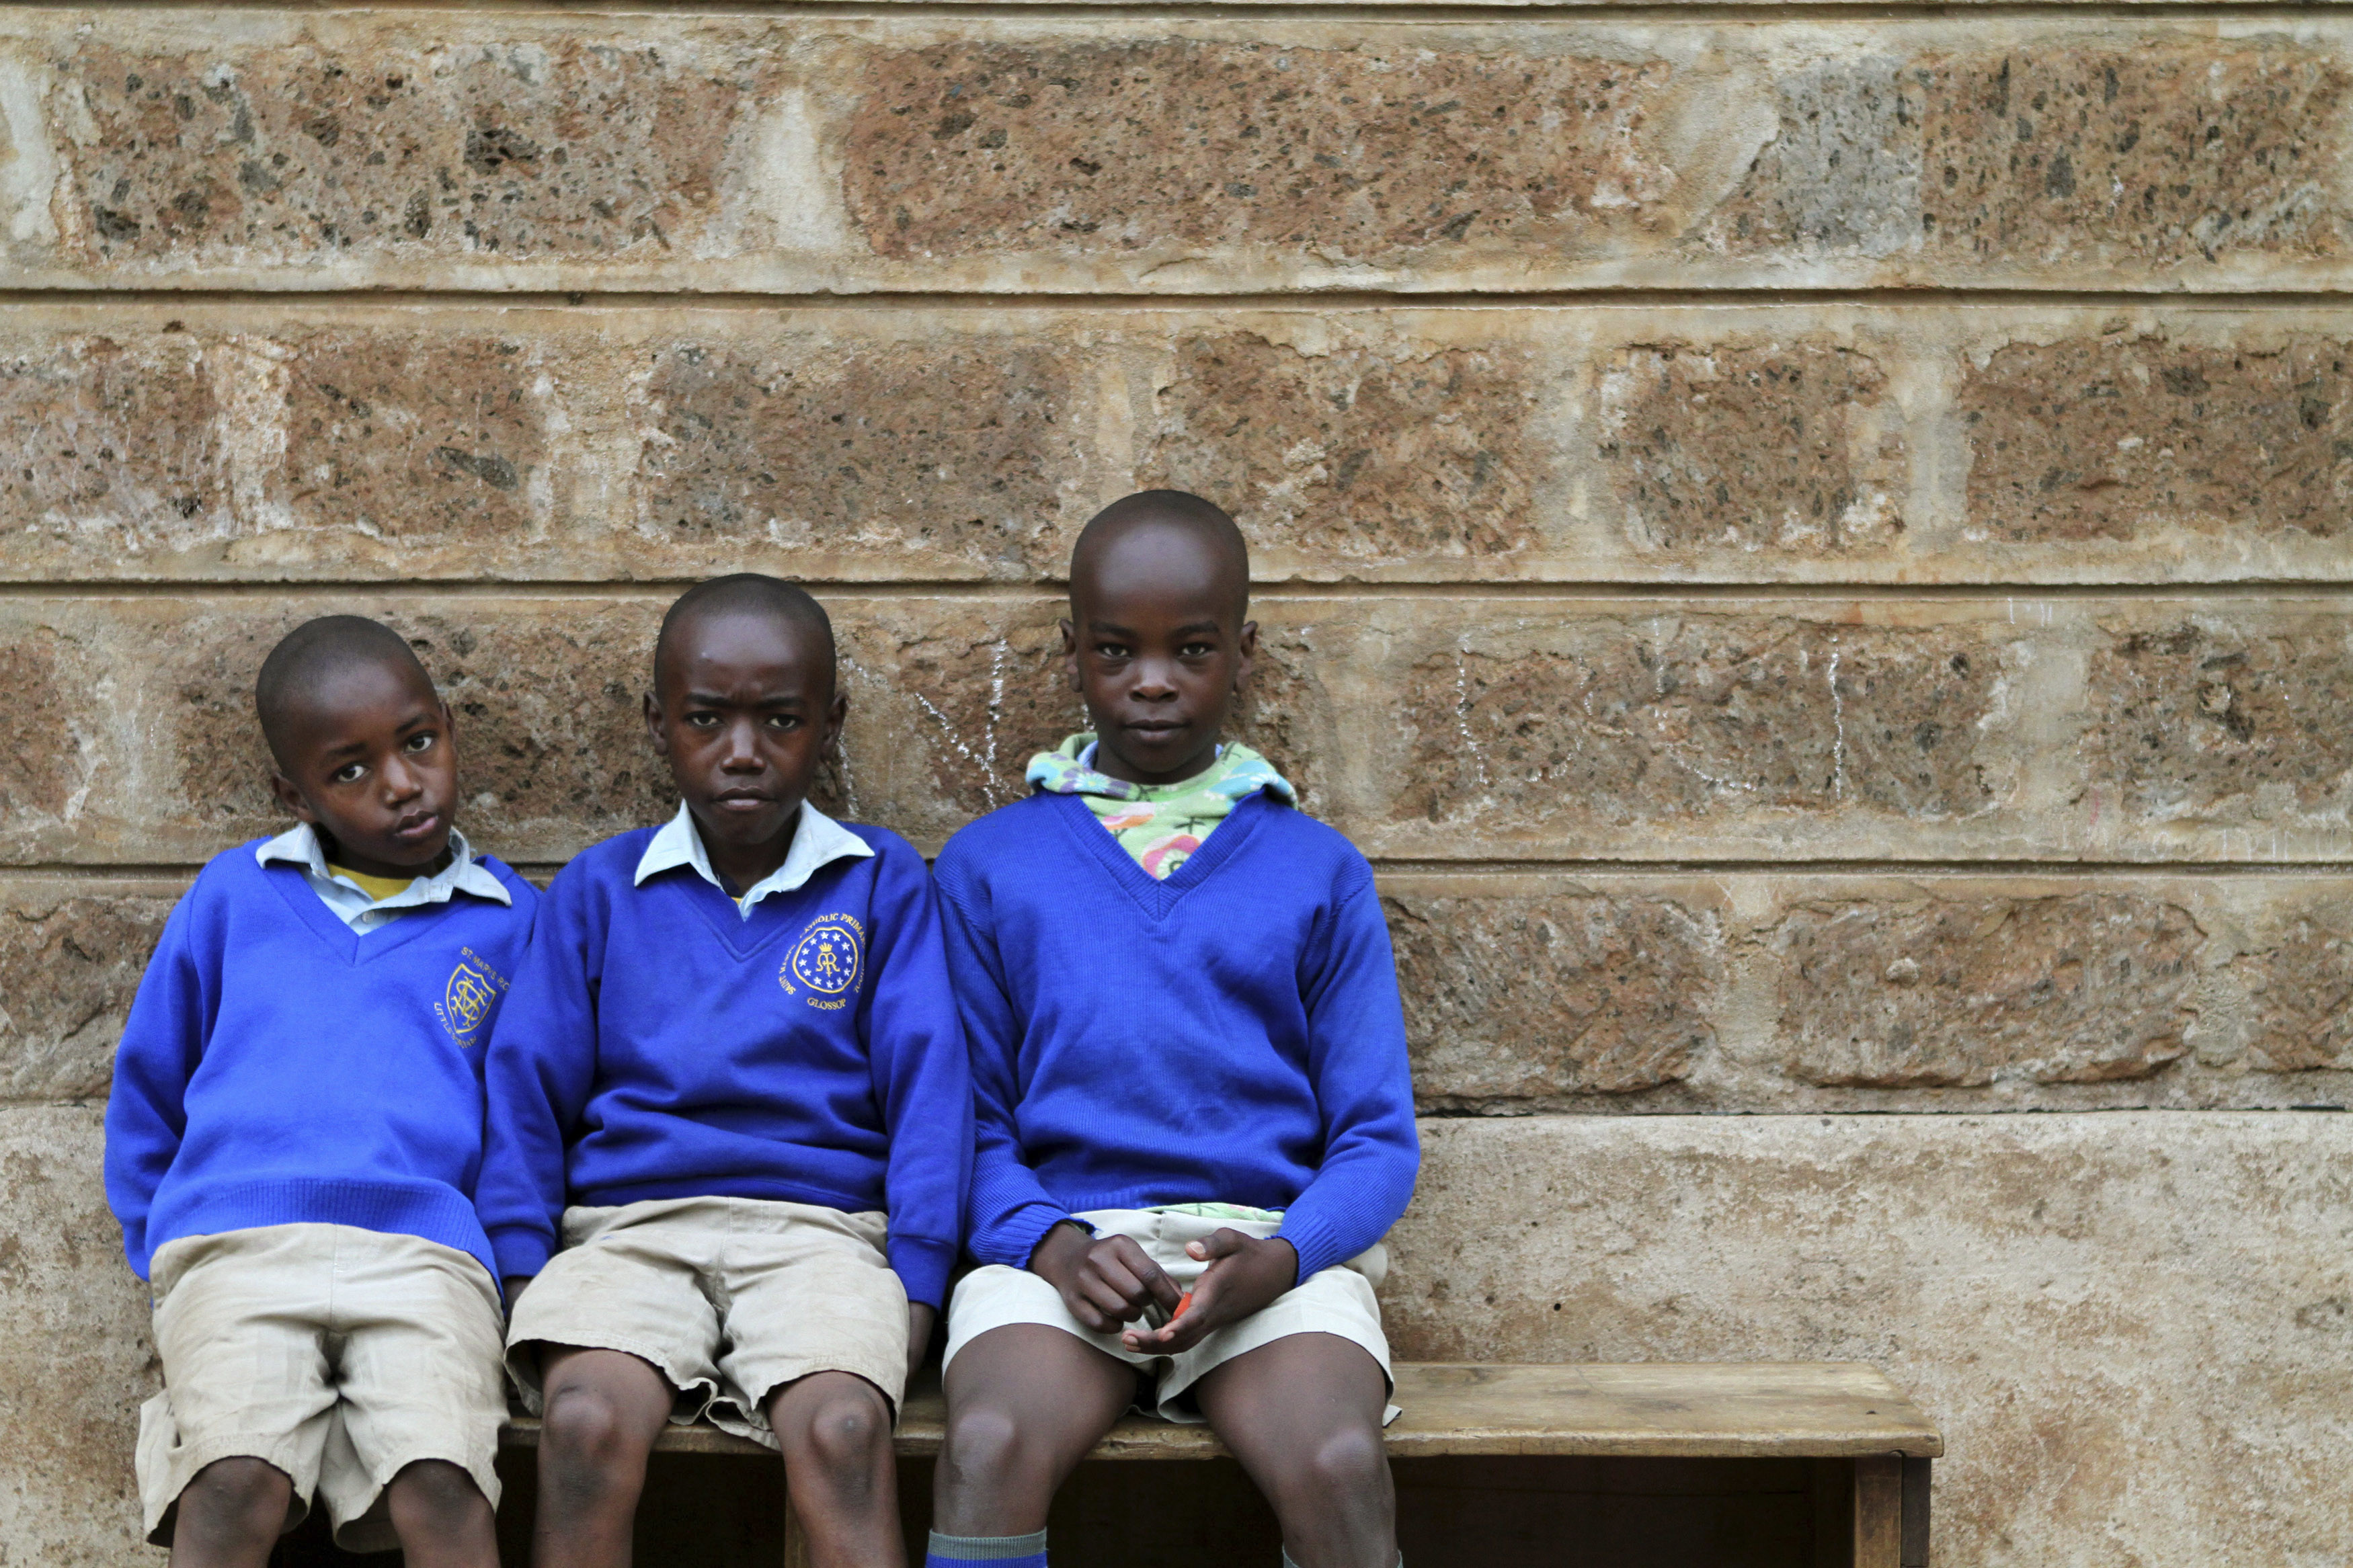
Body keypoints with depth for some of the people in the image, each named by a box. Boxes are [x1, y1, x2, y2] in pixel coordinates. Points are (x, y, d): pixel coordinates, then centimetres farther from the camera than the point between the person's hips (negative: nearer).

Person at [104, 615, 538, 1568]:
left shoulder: (509, 921, 15)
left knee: (442, 1489, -27)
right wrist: (163, 1252, 17)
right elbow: (147, 1086, 25)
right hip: (236, 1247, 0)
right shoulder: (234, 896, 18)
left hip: (426, 1251, 0)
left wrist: (508, 1265, 9)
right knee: (236, 1489, -27)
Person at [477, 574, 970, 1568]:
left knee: (842, 1428, -33)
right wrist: (523, 1276, -2)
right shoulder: (599, 889, 15)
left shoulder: (882, 881, 12)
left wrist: (915, 1287, -4)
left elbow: (926, 1082, 6)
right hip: (629, 1224, 1)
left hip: (820, 1228, -1)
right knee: (586, 1422, -31)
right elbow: (528, 1085, 11)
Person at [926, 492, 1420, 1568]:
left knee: (1339, 1463, -31)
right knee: (990, 1448, -32)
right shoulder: (990, 863, 14)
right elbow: (971, 1116, 10)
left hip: (1271, 1245, 0)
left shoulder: (1318, 871, 13)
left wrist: (1276, 1259, -11)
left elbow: (1378, 1136, 10)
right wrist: (1053, 1244, -11)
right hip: (1058, 1239, 0)